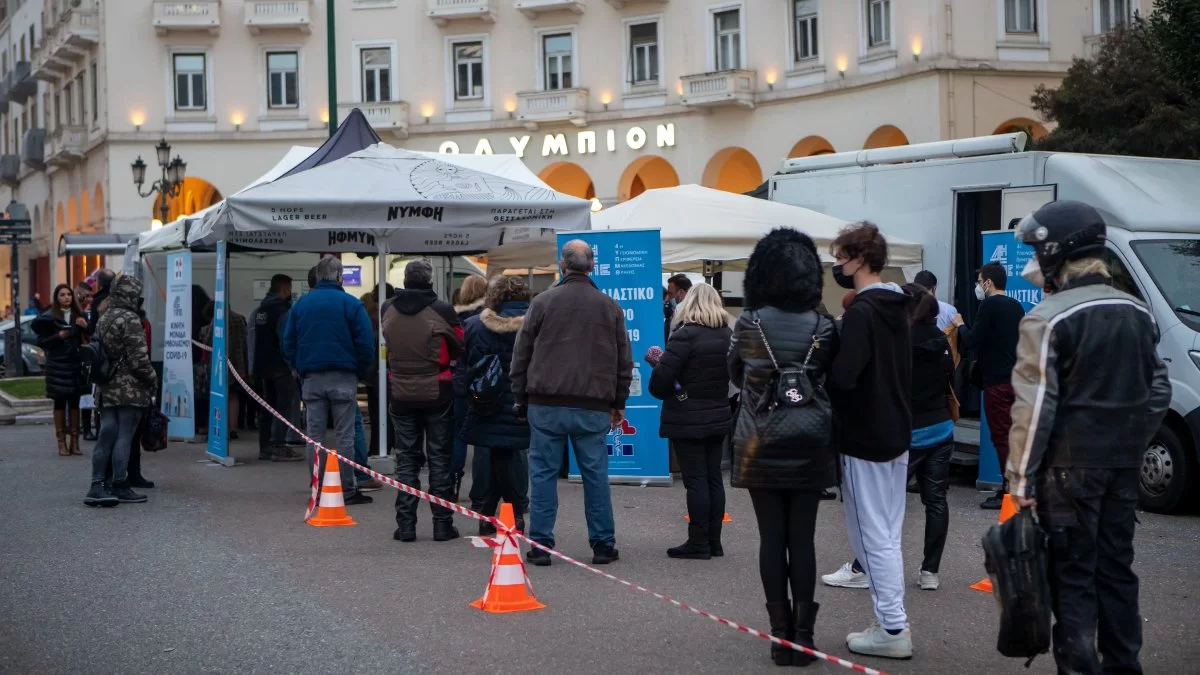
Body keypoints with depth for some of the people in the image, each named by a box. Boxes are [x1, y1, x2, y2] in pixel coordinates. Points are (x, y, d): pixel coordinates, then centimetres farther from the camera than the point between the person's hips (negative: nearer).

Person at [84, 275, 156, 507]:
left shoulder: (103, 319, 13)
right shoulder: (130, 320, -13)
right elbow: (139, 358, -16)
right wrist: (153, 380, -3)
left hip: (107, 389, 8)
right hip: (130, 389, -8)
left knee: (106, 436, 8)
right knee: (124, 438, -3)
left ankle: (97, 486, 5)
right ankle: (119, 487, 1)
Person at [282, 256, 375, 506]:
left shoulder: (300, 305, 7)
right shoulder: (351, 304, -5)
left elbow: (287, 344, 7)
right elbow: (365, 344, -9)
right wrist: (362, 372, 4)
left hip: (311, 379, 3)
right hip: (343, 378, -3)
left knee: (314, 436, 8)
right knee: (344, 436, 1)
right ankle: (347, 491, 2)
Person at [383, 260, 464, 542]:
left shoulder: (389, 311, -1)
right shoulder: (441, 310, -13)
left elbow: (388, 348, 7)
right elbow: (460, 346, -4)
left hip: (401, 394, 3)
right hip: (437, 392, -3)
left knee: (406, 459, 8)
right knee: (439, 459, 6)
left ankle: (405, 525, 6)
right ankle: (442, 524, 7)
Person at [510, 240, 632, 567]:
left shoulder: (543, 303, 1)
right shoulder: (610, 307, 7)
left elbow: (521, 355, 3)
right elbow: (624, 360, 12)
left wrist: (521, 399, 11)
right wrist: (619, 403, 20)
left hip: (547, 404, -1)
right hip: (593, 407, 1)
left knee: (544, 472, 4)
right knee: (595, 474, 7)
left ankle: (540, 544, 3)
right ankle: (603, 544, 10)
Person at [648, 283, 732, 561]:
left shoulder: (686, 335, -16)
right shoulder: (728, 335, 5)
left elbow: (661, 380, -18)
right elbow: (733, 375, 13)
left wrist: (657, 361, 1)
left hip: (687, 420, -6)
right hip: (718, 417, 6)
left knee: (696, 480, -3)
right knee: (713, 478, 11)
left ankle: (699, 543, 1)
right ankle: (713, 541, 16)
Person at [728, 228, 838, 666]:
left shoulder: (748, 325, -6)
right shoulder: (823, 328, -4)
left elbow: (735, 375, 10)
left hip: (761, 450, -1)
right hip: (809, 450, 1)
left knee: (772, 540, 4)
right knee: (802, 540, 4)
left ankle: (781, 634, 5)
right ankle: (802, 634, 4)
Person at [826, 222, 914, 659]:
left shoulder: (861, 312, -18)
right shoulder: (896, 308, 11)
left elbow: (843, 376, -27)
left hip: (865, 439, -9)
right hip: (896, 434, 9)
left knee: (873, 537, -2)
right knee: (887, 535, 15)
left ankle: (892, 630, 1)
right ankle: (893, 620, 19)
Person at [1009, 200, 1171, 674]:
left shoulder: (1047, 319, -12)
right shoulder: (1137, 313, 10)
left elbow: (1035, 406, -16)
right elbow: (1159, 391, 15)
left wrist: (1021, 476, -12)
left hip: (1070, 464, -6)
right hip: (1123, 465, 6)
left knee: (1072, 574, -1)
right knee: (1117, 567, 14)